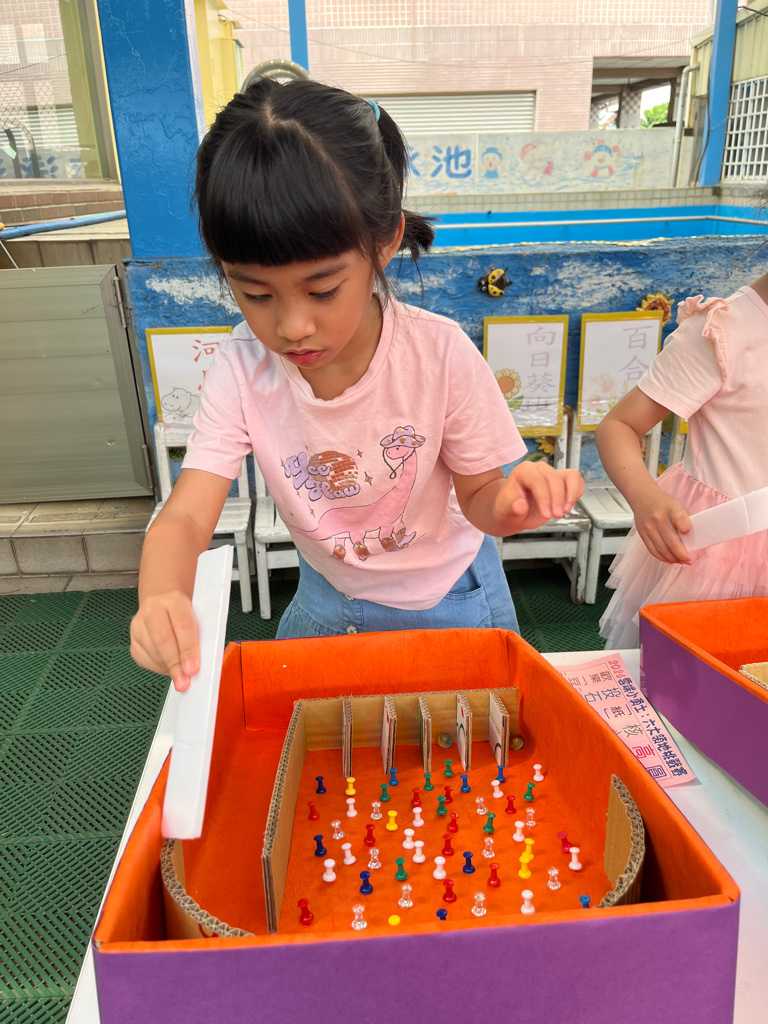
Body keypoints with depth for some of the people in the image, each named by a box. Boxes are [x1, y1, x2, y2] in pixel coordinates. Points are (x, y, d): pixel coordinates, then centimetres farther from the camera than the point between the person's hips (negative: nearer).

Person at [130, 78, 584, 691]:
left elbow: (477, 497, -15)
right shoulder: (242, 371, -23)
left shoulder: (440, 353, -27)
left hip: (447, 595, -1)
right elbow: (185, 518, -27)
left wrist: (509, 502, -40)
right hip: (330, 597, 2)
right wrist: (160, 599, -49)